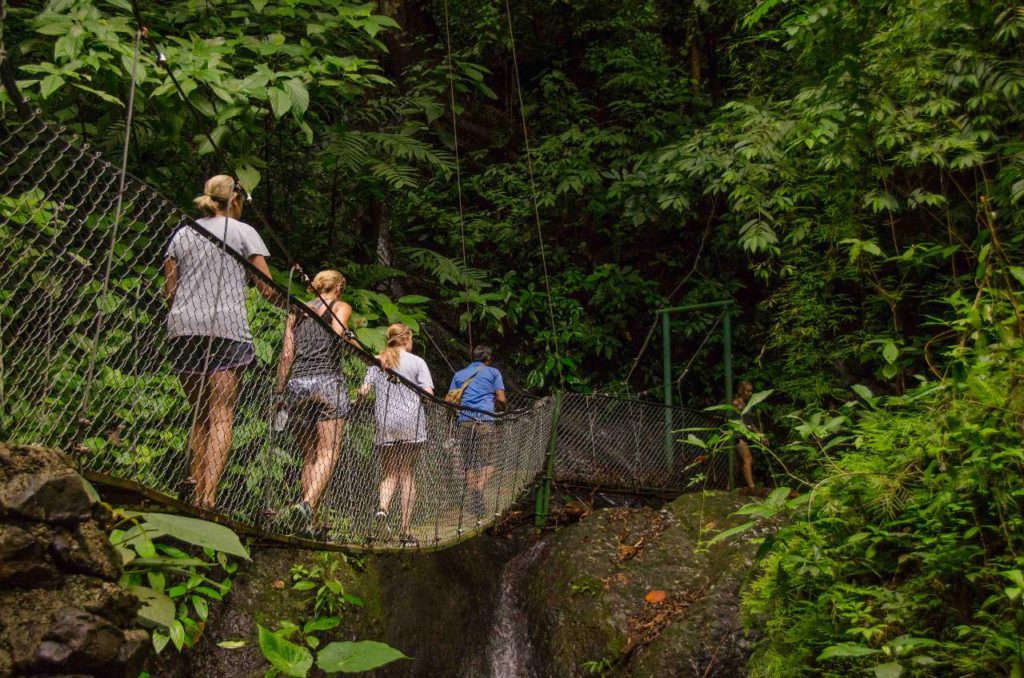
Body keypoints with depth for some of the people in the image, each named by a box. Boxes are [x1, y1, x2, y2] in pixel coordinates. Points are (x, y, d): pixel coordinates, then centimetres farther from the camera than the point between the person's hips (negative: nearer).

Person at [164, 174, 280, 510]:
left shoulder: (182, 234, 17)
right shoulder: (243, 232, 6)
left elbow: (169, 292, 13)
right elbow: (267, 289, 1)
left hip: (183, 328, 5)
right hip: (226, 327, -4)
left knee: (199, 415, 14)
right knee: (221, 418, -7)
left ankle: (195, 493, 10)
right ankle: (208, 497, -18)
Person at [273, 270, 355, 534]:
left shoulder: (297, 312, 19)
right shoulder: (341, 307, 9)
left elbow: (287, 355, 11)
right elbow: (338, 331, -13)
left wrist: (279, 392, 11)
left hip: (296, 384, 4)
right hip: (327, 381, -4)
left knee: (309, 454, 10)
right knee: (328, 453, -4)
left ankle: (311, 521, 5)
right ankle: (307, 503, -25)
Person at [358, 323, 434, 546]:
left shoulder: (377, 362, 9)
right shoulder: (417, 362, 1)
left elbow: (363, 390, -1)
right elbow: (428, 393, -7)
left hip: (385, 426, 2)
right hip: (411, 425, -2)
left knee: (389, 474, 13)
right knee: (408, 475, 5)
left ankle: (383, 507, -17)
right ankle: (405, 530, 4)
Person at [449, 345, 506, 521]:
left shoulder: (459, 375, 20)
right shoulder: (493, 372, 12)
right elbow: (501, 400, 5)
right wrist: (498, 409, 25)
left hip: (464, 421, 3)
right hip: (485, 421, -3)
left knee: (469, 464, 8)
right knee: (489, 462, -3)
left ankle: (473, 499, 6)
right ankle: (478, 490, -24)